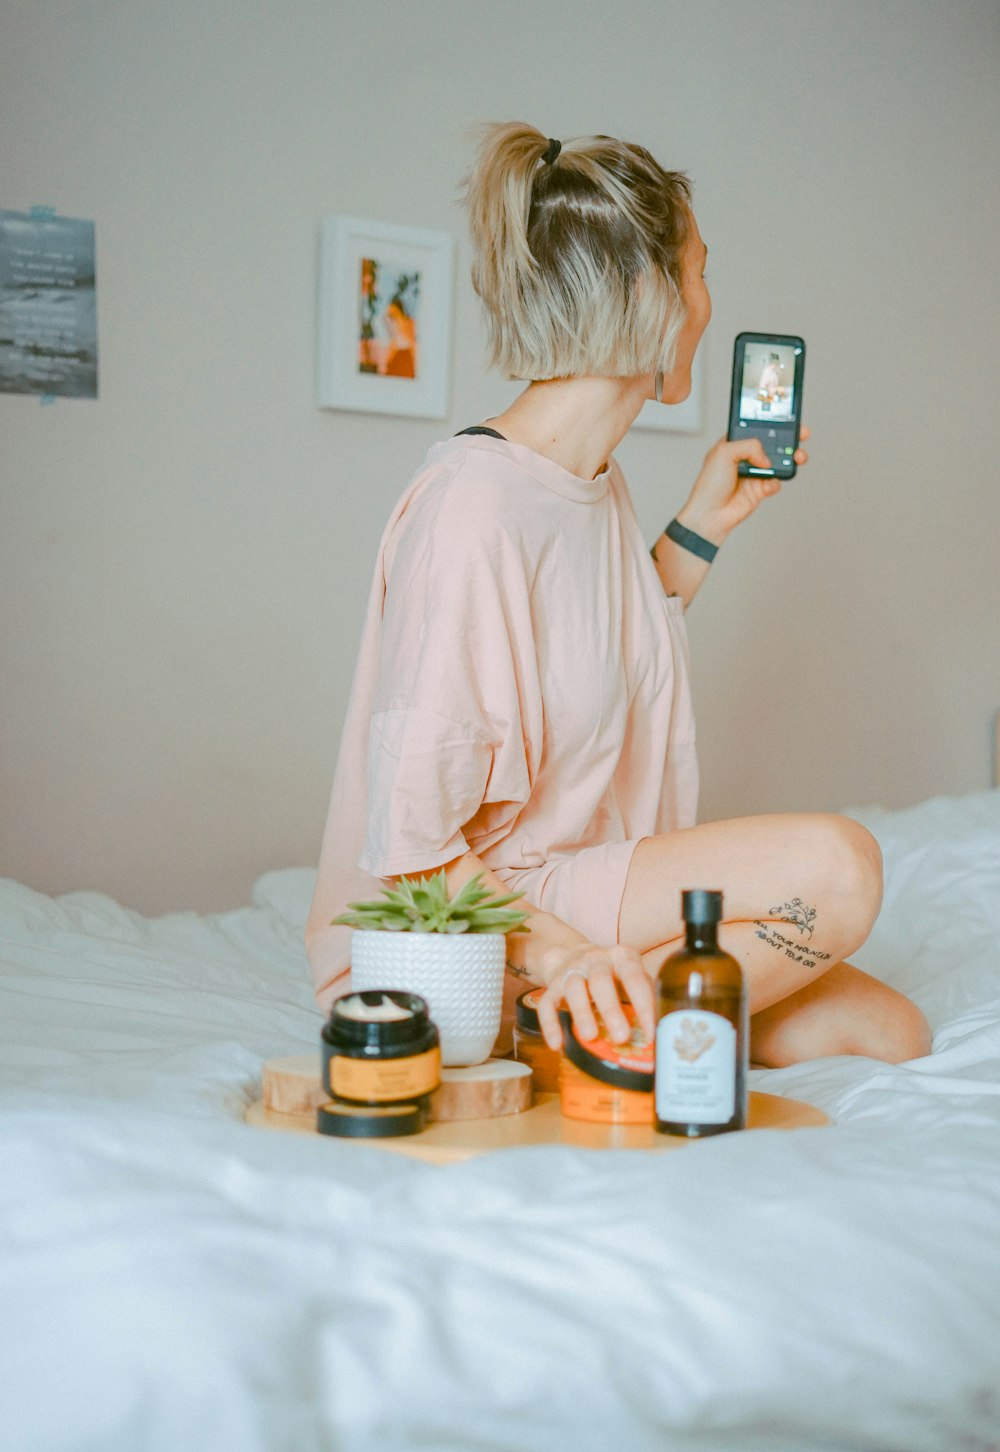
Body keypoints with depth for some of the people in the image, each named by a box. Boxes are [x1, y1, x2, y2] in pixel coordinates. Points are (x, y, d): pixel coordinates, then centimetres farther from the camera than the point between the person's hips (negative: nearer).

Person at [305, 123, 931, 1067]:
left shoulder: (599, 482, 8)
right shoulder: (473, 502, -20)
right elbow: (412, 842, -23)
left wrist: (703, 527, 18)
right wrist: (557, 949, -36)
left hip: (575, 900, 9)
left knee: (890, 1033, -3)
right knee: (834, 866, -24)